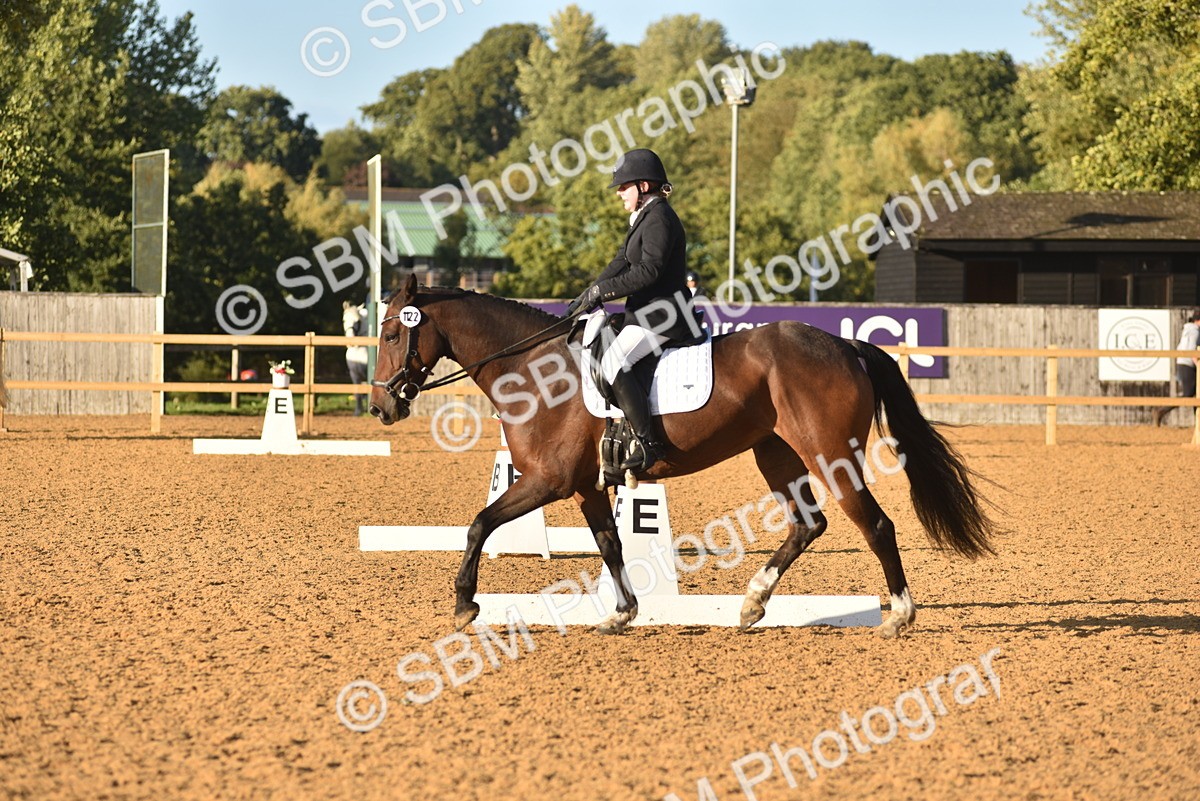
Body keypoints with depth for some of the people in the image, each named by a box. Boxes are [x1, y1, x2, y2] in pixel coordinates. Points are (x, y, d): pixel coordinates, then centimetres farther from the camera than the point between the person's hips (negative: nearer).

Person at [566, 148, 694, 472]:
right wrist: (588, 296, 6)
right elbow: (622, 263, 18)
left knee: (613, 363, -26)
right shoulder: (644, 218, 19)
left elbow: (649, 271, -23)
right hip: (647, 312, 12)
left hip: (662, 313, -12)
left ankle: (648, 442, -26)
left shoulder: (659, 218, -14)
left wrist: (603, 290, -20)